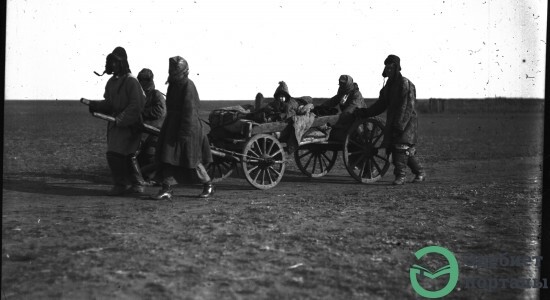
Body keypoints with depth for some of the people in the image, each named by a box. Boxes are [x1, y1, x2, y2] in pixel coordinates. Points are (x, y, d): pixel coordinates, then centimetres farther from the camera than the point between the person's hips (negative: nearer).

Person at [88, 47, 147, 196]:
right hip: (116, 123, 8)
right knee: (128, 155, 12)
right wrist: (94, 105, -2)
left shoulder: (131, 81, -13)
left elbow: (136, 105, -17)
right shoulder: (112, 82, 11)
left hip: (129, 125, -8)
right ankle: (137, 185, 22)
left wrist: (120, 119, -22)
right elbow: (108, 104, 16)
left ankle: (120, 185, 0)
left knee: (115, 154, -12)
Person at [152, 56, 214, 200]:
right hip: (171, 127, 8)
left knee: (191, 158, 0)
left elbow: (190, 110, -19)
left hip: (187, 126, -8)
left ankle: (208, 185, 17)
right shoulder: (173, 84, 11)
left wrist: (184, 132, -22)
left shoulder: (188, 85, -15)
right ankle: (166, 189, 1)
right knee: (167, 157, 1)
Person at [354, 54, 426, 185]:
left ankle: (401, 174, -7)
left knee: (401, 147, -13)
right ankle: (420, 172, 19)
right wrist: (365, 112, 9)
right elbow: (381, 105, 19)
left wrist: (399, 125, -23)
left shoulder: (406, 84, -11)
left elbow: (407, 107, -17)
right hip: (392, 123, 8)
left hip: (406, 122, -8)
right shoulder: (389, 86, 16)